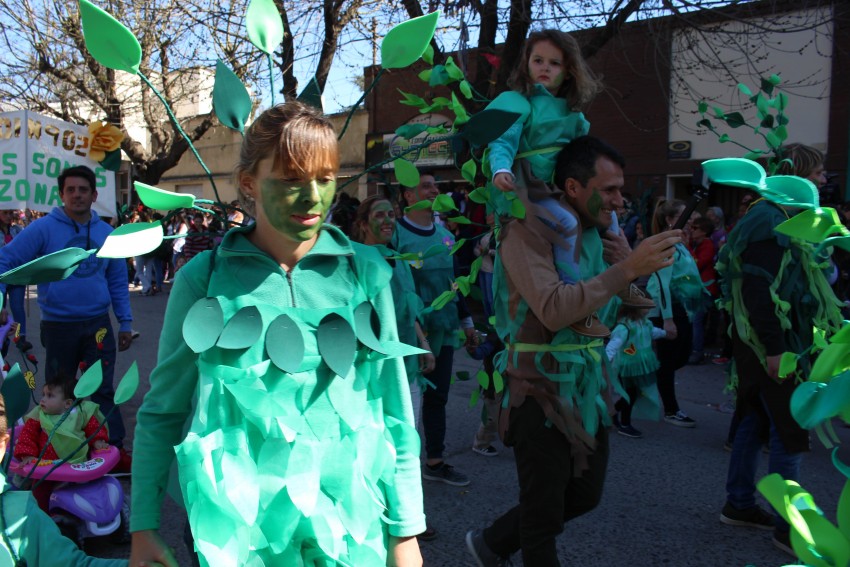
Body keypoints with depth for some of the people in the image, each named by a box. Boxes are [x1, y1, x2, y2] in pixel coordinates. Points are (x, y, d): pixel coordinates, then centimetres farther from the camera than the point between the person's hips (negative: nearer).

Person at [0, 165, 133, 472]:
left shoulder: (107, 233, 5)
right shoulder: (43, 228, -6)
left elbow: (118, 282, 10)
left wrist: (125, 322, 9)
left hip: (98, 324, 2)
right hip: (58, 326, -1)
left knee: (102, 390, 5)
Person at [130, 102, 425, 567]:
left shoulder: (364, 271, -3)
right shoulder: (204, 278, -4)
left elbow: (393, 406, -1)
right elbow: (162, 410, 3)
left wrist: (406, 530, 1)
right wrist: (143, 528, 3)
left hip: (352, 522, 1)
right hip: (236, 526, 0)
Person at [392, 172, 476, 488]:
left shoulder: (445, 235, 12)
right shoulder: (395, 234, -10)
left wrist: (466, 321, 19)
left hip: (443, 329, 7)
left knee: (437, 396, 13)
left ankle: (434, 462, 25)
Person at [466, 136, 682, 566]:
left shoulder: (602, 232, 7)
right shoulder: (527, 232, -16)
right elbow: (554, 310, -31)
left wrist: (633, 267, -8)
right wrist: (628, 268, -31)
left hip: (588, 385, 8)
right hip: (542, 388, -8)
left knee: (584, 494, 20)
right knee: (545, 512, 5)